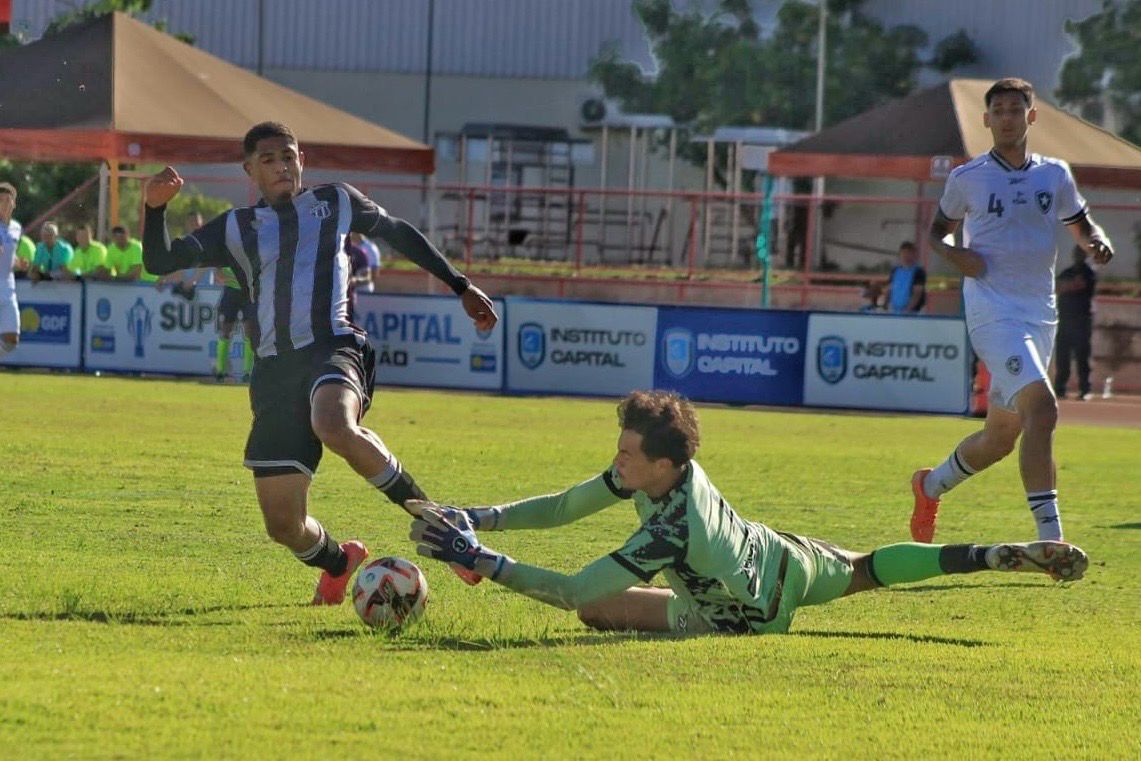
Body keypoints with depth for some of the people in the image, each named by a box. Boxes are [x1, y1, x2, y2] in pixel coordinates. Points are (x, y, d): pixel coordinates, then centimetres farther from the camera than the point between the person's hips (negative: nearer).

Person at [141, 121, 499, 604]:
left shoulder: (336, 202, 16)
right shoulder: (236, 229, 17)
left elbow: (400, 234, 29)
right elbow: (160, 262, 10)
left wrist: (461, 287, 29)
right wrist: (155, 209, -8)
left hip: (335, 349, -3)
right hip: (274, 371, 3)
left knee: (333, 427, -42)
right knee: (283, 526, -1)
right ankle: (338, 563, 35)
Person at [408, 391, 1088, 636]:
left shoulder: (670, 532, -49)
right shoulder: (660, 466, -25)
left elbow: (574, 593, -52)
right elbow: (564, 507, -15)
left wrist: (482, 561, -52)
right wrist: (479, 519, -26)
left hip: (755, 615, -7)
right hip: (784, 560, 7)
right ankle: (1007, 556, 39)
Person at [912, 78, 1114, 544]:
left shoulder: (1055, 175, 10)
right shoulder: (967, 178, 1)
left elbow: (1081, 225, 21)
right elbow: (936, 231, 13)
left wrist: (1097, 242, -3)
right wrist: (951, 254, -9)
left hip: (1040, 315, 6)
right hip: (992, 310, -5)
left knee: (1002, 434, 14)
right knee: (1041, 408, -25)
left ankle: (931, 485, 43)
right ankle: (1050, 540, -27)